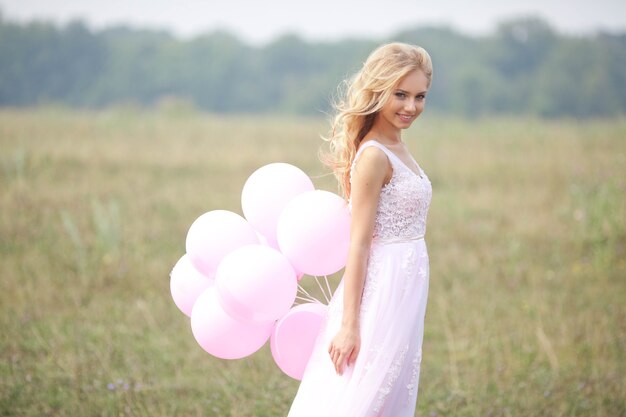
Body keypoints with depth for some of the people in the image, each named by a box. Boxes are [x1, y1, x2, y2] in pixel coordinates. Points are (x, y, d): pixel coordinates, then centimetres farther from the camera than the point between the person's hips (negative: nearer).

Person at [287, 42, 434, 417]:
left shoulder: (397, 149, 12)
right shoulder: (374, 156, -15)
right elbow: (358, 245, -17)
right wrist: (349, 325, -19)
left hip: (405, 296, 9)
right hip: (383, 293, -9)